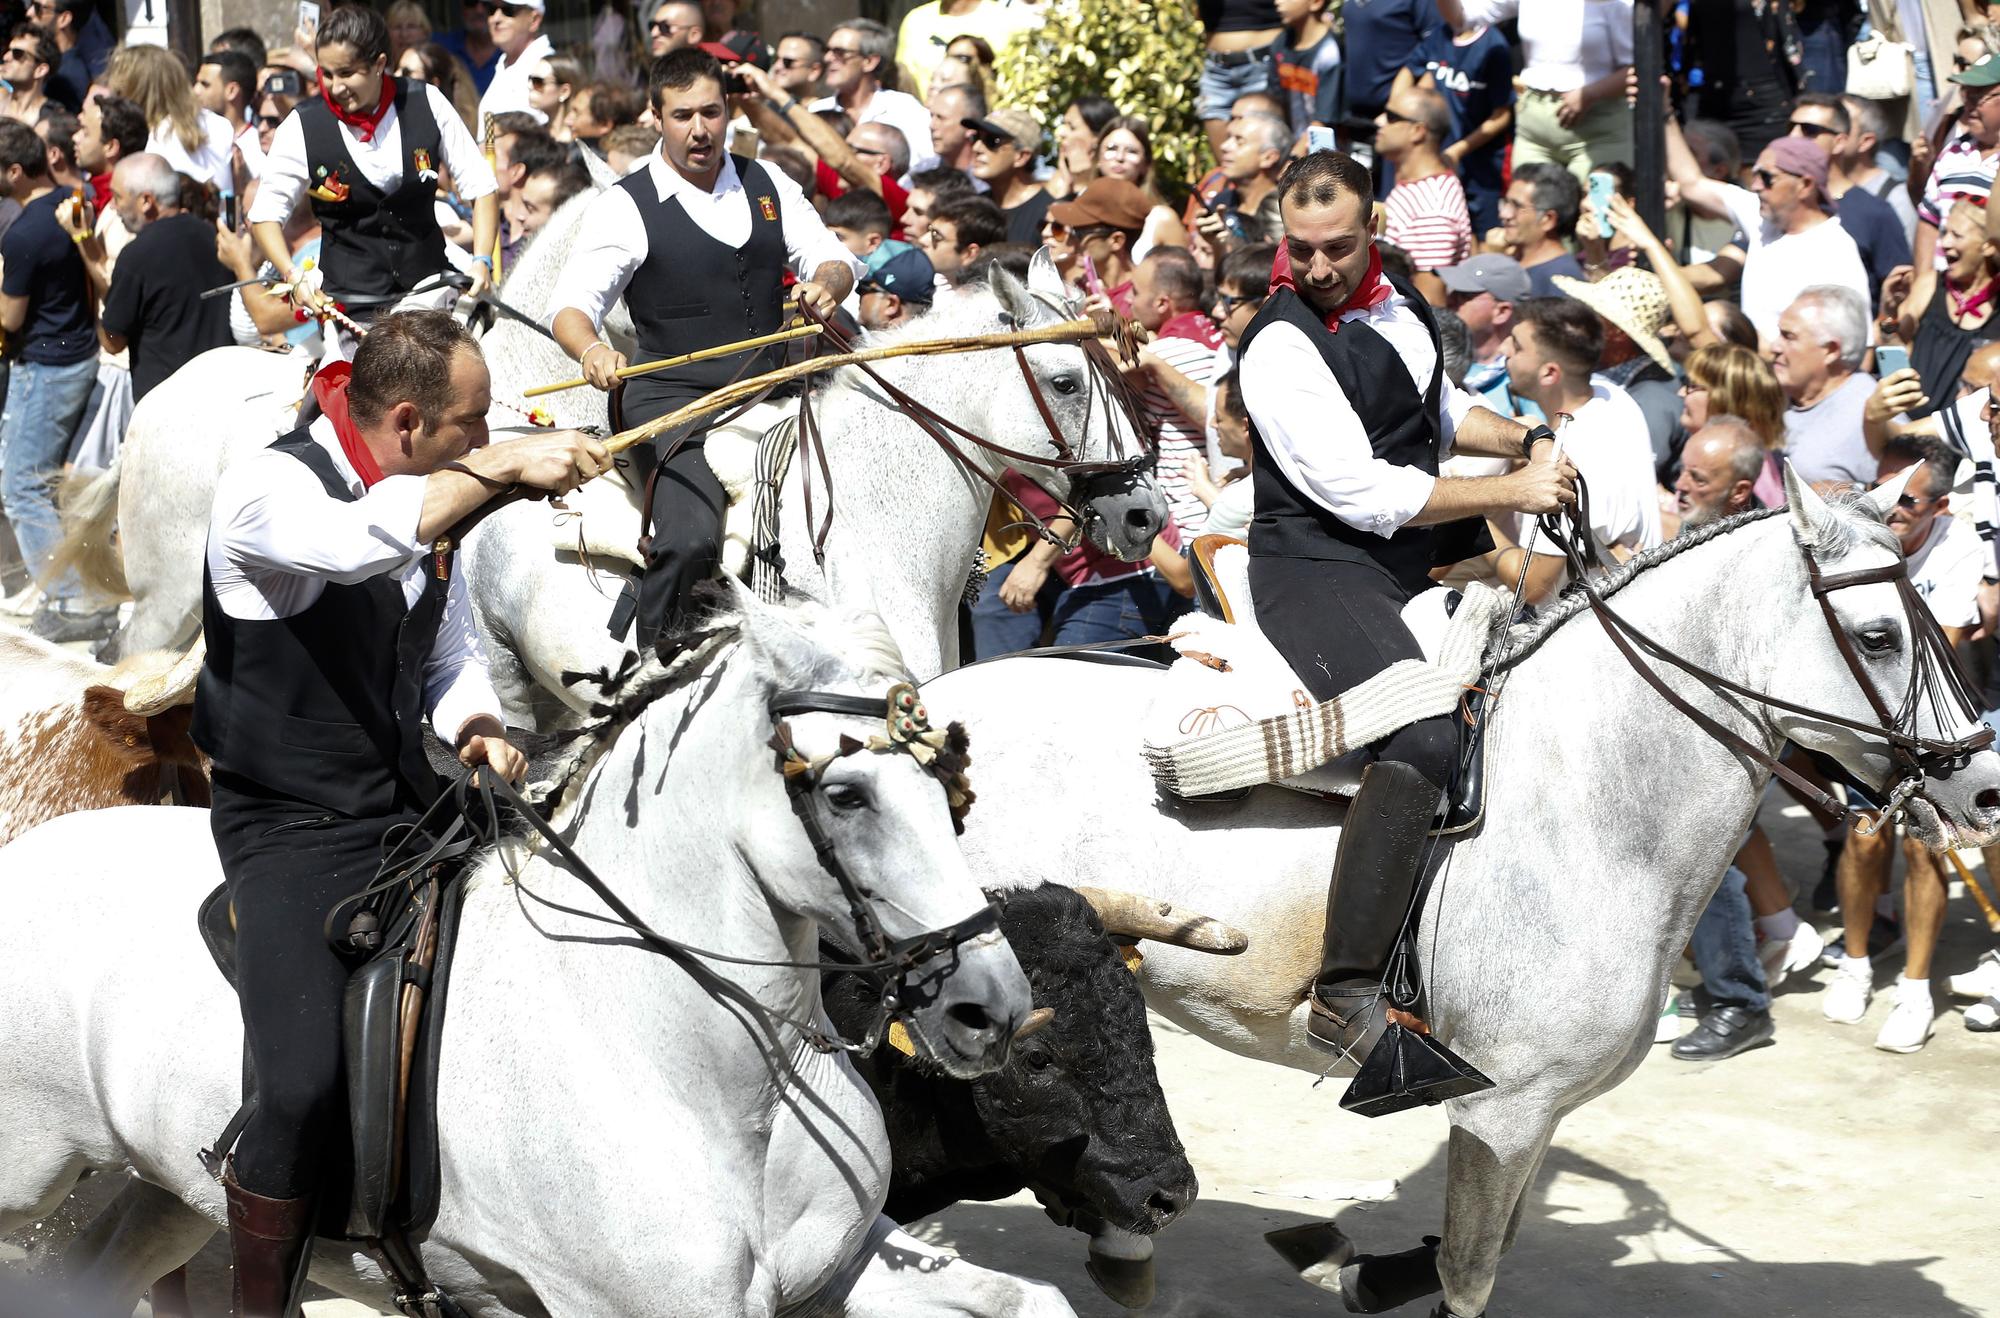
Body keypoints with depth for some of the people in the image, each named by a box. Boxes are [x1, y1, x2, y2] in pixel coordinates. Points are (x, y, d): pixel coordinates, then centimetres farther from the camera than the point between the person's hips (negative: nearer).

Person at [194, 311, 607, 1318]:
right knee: (308, 1093, -24)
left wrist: (478, 727, -1)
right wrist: (504, 467, -39)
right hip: (292, 829, -7)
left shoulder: (431, 498, 9)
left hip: (414, 809, 8)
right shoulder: (267, 488, -15)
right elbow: (356, 543, -38)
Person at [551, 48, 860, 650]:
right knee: (691, 538, -26)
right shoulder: (627, 205, -3)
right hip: (673, 397, -5)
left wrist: (827, 283, -13)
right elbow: (572, 306, -10)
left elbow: (835, 259, 13)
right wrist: (592, 350, -34)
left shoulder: (768, 187, 12)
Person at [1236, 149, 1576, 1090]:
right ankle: (1346, 993, -34)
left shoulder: (1393, 302, 10)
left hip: (1408, 565, 9)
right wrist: (1515, 492, -14)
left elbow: (1440, 410, 29)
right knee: (1423, 735, -31)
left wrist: (1528, 440, 10)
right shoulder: (1282, 348, -16)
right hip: (1318, 573, -9)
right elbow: (1364, 493, -21)